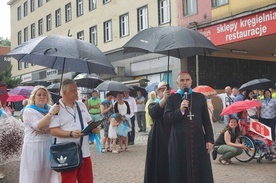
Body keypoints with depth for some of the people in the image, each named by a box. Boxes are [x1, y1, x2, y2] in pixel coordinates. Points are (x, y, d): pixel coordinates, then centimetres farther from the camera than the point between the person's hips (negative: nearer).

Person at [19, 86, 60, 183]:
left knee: (48, 174, 7)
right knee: (34, 175, 1)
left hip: (49, 145, 5)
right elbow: (39, 126, -19)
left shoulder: (49, 109, 11)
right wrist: (51, 113, -27)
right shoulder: (28, 111, -4)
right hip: (34, 146, -5)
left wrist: (44, 130, -16)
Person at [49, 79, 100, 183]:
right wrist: (71, 133, -26)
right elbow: (53, 131, -13)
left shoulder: (81, 105, 13)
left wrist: (94, 128, -2)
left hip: (84, 151, 6)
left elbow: (89, 122, 21)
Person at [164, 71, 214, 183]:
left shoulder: (200, 97, 9)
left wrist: (209, 139, 2)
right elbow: (166, 119, -4)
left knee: (201, 171, 4)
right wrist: (180, 110, -17)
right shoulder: (172, 98, 4)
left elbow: (206, 120, 8)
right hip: (179, 140, -1)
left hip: (198, 139, 2)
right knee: (181, 172, 2)